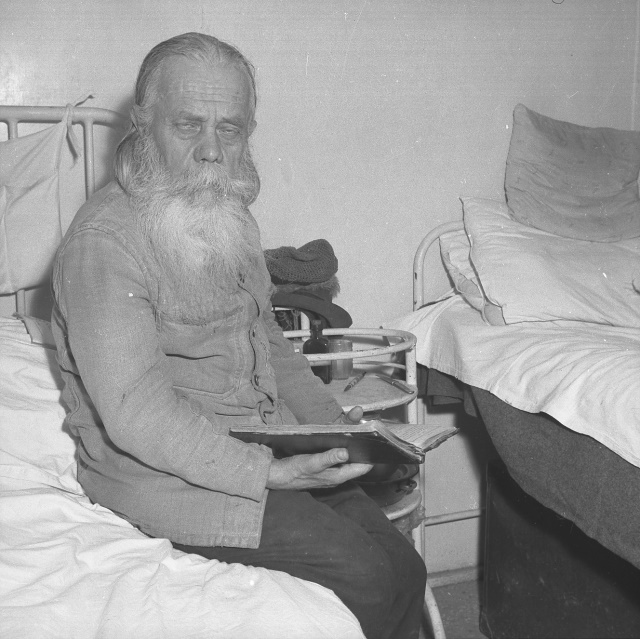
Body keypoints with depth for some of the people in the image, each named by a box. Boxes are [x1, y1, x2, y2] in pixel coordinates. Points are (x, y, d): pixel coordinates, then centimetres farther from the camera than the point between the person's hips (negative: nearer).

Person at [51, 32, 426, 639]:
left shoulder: (228, 218, 10)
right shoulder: (104, 241, -20)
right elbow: (137, 413, -24)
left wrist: (332, 419, 5)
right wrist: (267, 474, -28)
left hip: (265, 446, 8)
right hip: (162, 470, -8)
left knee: (404, 570, 0)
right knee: (362, 575, -17)